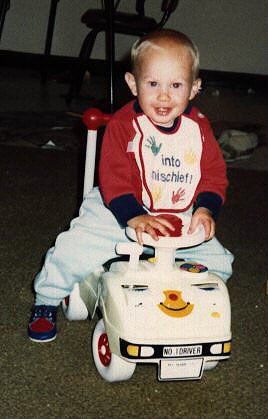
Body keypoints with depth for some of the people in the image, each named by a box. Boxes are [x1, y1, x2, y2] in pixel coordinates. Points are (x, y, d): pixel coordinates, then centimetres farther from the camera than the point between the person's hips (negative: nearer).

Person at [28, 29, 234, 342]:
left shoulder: (198, 128, -3)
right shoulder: (123, 125, -14)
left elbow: (215, 175, 0)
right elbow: (114, 179, -21)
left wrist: (205, 210, -19)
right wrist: (135, 218, -35)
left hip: (181, 220, 3)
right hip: (119, 213, -3)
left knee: (218, 262, -4)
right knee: (74, 251, -18)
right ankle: (47, 299, 15)